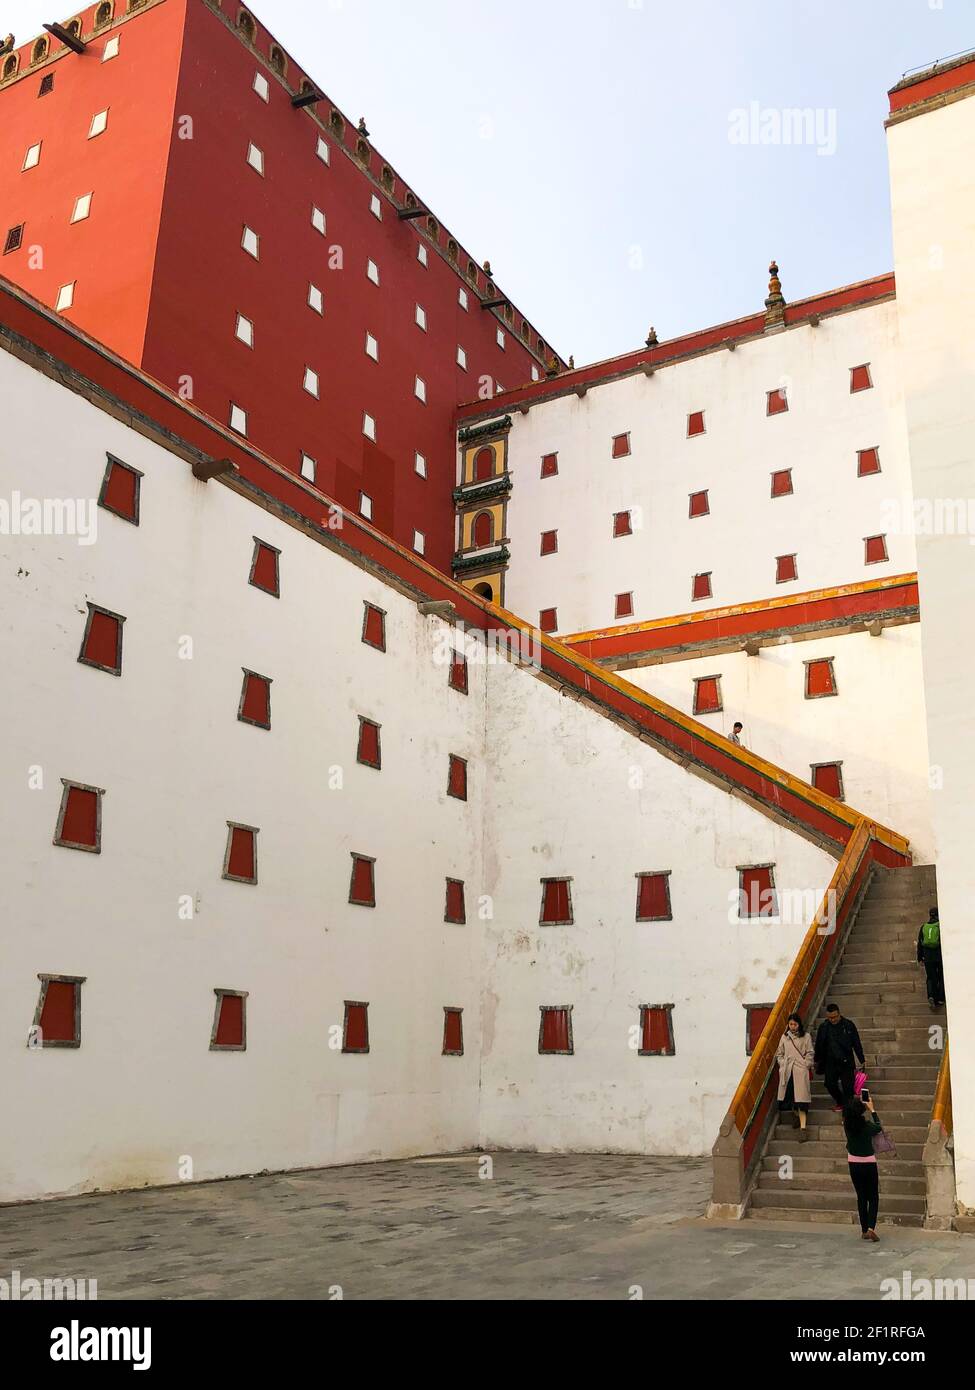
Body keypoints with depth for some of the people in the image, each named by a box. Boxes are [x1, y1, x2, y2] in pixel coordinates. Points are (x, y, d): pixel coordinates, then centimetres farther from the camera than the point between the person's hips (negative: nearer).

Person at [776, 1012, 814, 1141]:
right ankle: (795, 1114, 31)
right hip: (787, 1071, 3)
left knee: (801, 1099, -9)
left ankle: (803, 1127, -11)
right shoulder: (784, 1037, 12)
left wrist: (806, 1065, -6)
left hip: (800, 1071, -3)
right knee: (789, 1095, 6)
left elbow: (810, 1053, 3)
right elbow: (779, 1053, 16)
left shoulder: (806, 1036, 4)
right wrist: (782, 1064, 2)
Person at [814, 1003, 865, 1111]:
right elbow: (819, 1045, 9)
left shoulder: (849, 1025, -6)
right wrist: (817, 1062, 15)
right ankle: (840, 1102, 29)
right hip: (830, 1063, 2)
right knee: (830, 1084, 3)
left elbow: (857, 1044, 0)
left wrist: (862, 1062, 2)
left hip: (846, 1063, -2)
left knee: (848, 1086, -2)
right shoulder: (823, 1027, -2)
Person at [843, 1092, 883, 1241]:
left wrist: (857, 1103, 18)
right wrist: (872, 1109, 15)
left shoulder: (847, 1125, -9)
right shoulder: (867, 1126, -17)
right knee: (873, 1197, 8)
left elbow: (848, 1115, 15)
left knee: (861, 1197, 14)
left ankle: (864, 1230, 15)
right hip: (869, 1163, -3)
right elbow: (879, 1127, 6)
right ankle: (871, 1228, -8)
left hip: (854, 1164, 3)